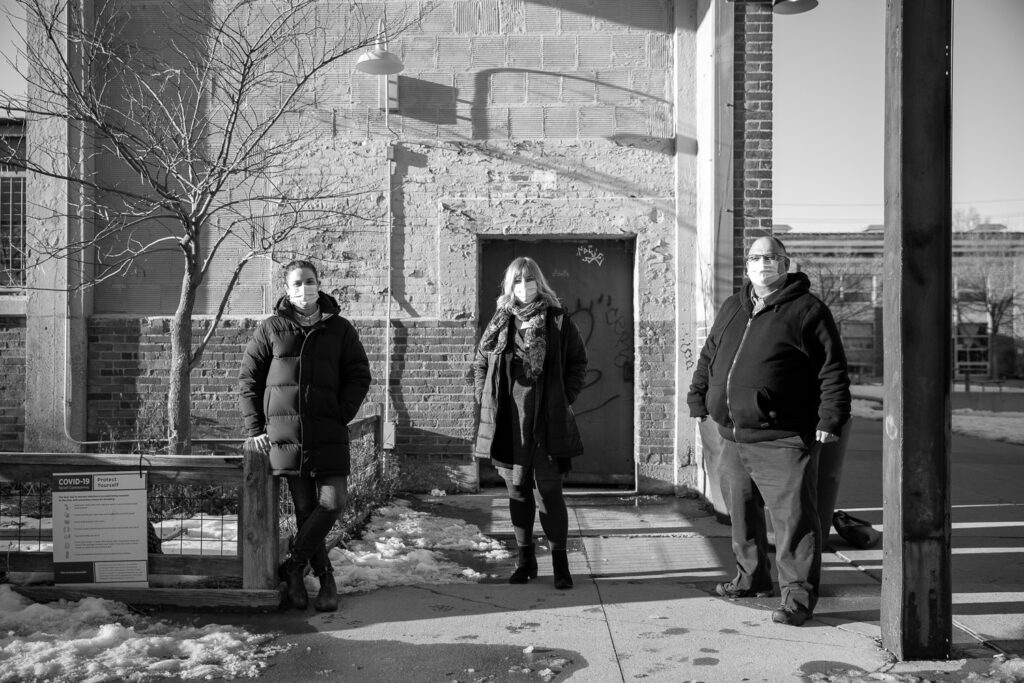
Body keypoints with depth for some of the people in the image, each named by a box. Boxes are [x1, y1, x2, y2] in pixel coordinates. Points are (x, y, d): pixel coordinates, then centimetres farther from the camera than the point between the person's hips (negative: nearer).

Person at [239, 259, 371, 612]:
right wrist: (255, 426, 2)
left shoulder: (340, 329, 8)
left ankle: (292, 567, 7)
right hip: (284, 430, 0)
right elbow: (248, 378, 10)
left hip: (329, 432, 1)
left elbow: (359, 375, 9)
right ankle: (325, 578, 16)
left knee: (333, 501, -10)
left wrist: (343, 414, -5)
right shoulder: (271, 328, 7)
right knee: (304, 508, 2)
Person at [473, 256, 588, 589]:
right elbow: (480, 363, 16)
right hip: (508, 424, 3)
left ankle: (560, 562, 10)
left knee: (549, 491, -2)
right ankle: (525, 559, 23)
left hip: (547, 422, -3)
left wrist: (566, 397, 1)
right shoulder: (500, 322, 8)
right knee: (517, 490, 11)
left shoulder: (557, 320, 1)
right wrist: (485, 400, 7)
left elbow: (578, 360, 9)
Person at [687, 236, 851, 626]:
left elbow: (832, 371, -7)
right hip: (733, 437, 7)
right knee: (741, 511, 18)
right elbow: (708, 357, 24)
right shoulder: (732, 309, 16)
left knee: (793, 518, -4)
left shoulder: (807, 311, -4)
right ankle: (752, 578, 35)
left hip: (782, 440, -7)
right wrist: (698, 398, 19)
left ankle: (798, 597, 7)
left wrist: (830, 418, -14)